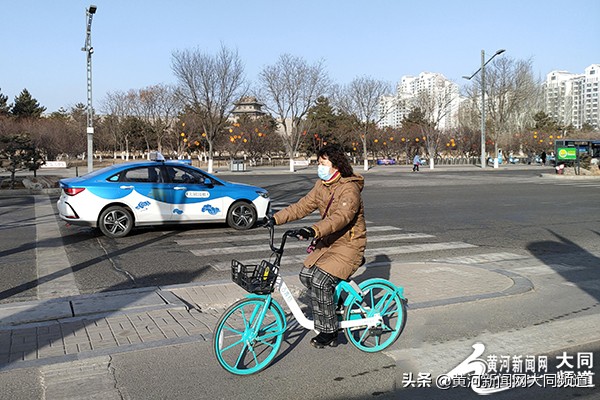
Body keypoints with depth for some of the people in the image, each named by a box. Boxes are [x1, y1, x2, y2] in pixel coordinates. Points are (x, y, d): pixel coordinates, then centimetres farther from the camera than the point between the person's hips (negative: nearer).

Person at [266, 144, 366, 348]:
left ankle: (328, 332, -3)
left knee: (320, 279, -20)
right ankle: (333, 303, 19)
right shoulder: (321, 186, 6)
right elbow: (303, 206, 3)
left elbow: (341, 217, -36)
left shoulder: (349, 189, -21)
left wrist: (314, 230, -50)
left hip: (348, 245, -8)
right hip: (329, 242, 8)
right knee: (306, 274, -3)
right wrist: (276, 218, -9)